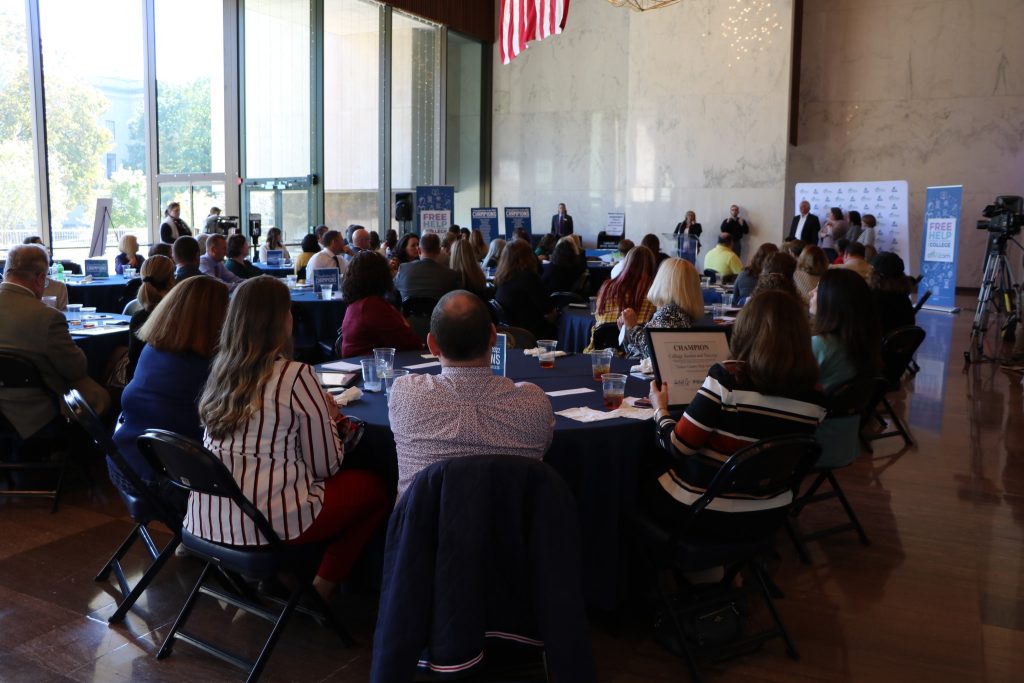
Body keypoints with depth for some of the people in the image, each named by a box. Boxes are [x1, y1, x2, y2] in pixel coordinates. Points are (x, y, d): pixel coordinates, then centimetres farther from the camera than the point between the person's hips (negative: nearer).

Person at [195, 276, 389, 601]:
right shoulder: (295, 376, -14)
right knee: (373, 487, 13)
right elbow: (327, 465, -6)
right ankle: (322, 588, 15)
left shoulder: (220, 370, 5)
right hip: (266, 525, -7)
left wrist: (318, 413, 13)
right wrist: (328, 417, 11)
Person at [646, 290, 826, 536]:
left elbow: (679, 445, -18)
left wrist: (660, 409, 2)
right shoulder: (814, 395, -8)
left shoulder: (727, 377, -23)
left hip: (703, 512, -6)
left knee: (637, 481, 24)